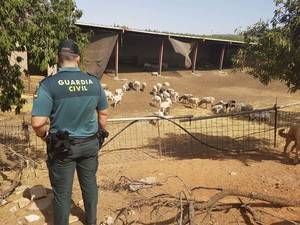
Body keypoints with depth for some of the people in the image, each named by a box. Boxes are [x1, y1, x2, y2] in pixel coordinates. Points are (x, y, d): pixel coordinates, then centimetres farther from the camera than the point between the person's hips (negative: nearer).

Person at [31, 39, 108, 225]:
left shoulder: (50, 84, -17)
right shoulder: (94, 81, -5)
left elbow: (37, 123, -20)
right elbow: (103, 114, 4)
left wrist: (46, 136, 1)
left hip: (62, 147, -3)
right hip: (90, 144, 4)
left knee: (62, 192, 14)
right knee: (90, 185, 22)